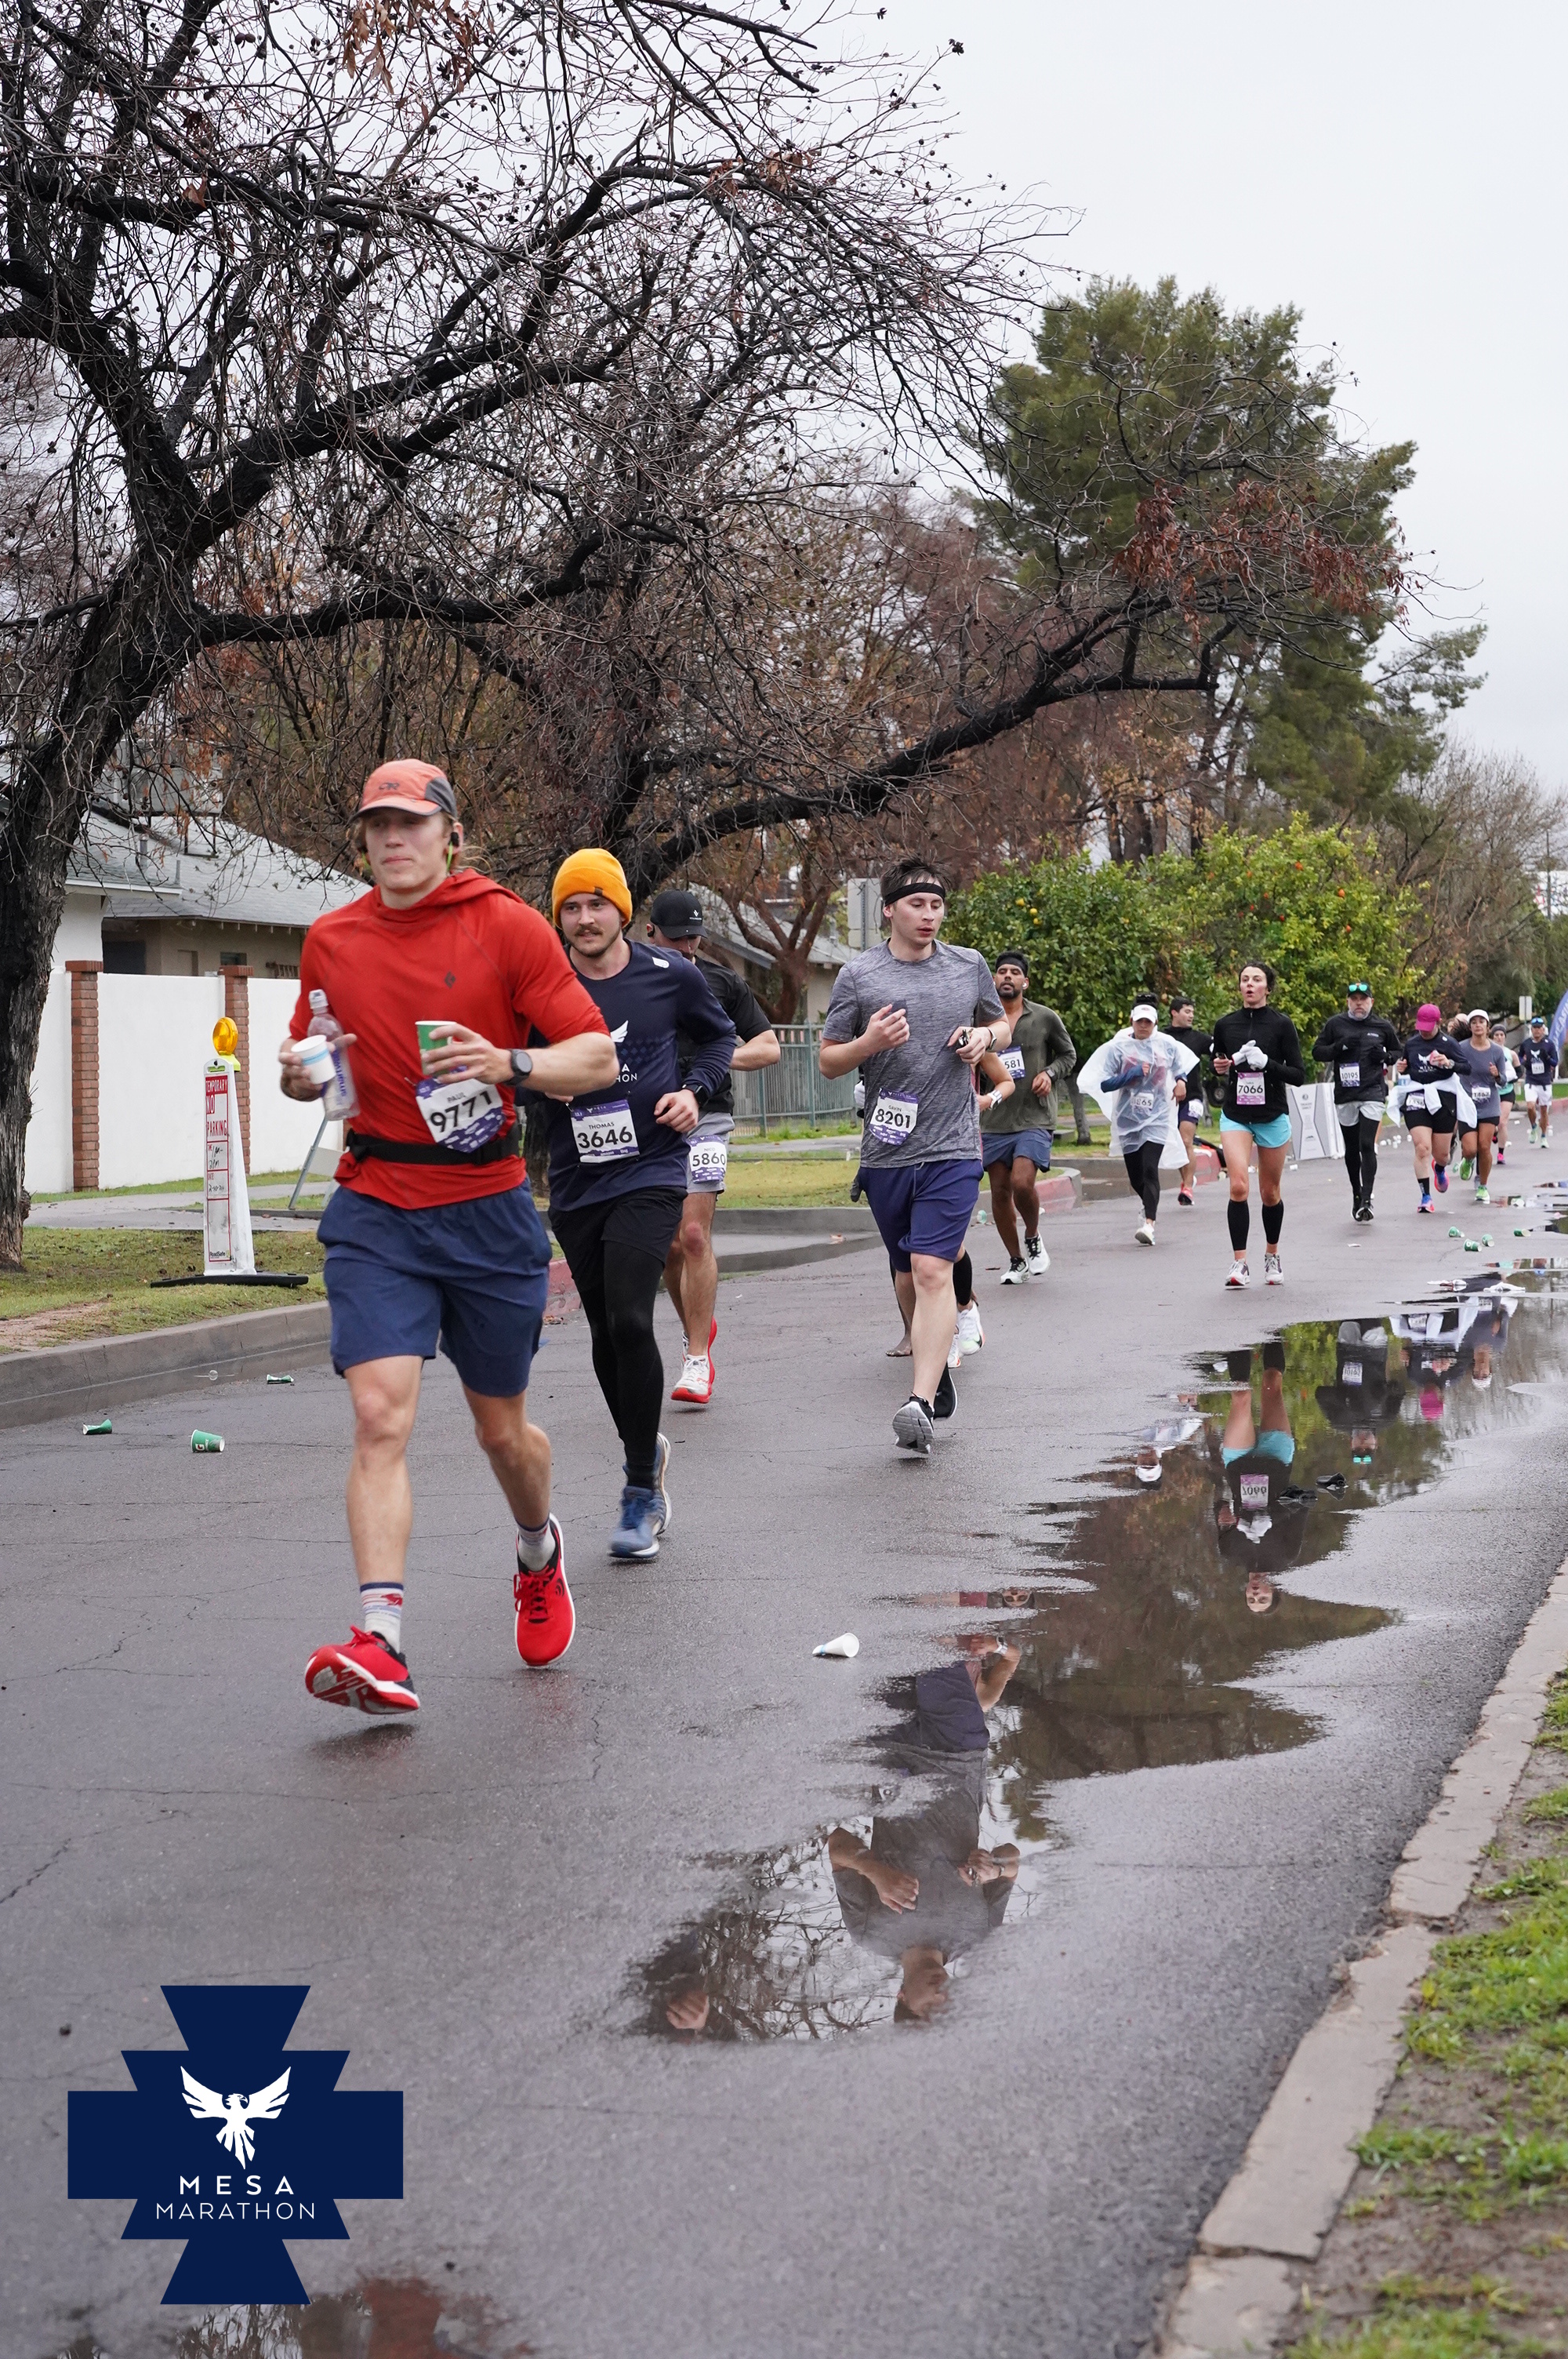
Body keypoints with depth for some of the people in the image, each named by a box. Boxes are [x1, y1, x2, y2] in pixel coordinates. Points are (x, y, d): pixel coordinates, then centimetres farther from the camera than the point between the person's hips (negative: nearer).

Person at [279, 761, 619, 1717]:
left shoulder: (507, 924, -4)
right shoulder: (331, 940, 6)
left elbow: (598, 1056, -5)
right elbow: (309, 1056, 21)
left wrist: (510, 1062, -24)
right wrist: (299, 1073, -3)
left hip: (486, 1207, -1)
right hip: (377, 1213, 1)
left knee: (502, 1427, 11)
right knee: (381, 1413, -16)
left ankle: (539, 1551, 44)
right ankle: (380, 1641, -20)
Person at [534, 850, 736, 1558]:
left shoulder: (668, 976, 0)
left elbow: (718, 1035, 17)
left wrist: (695, 1089, -1)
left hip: (650, 1174, -3)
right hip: (575, 1184, 3)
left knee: (630, 1320, -18)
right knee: (606, 1333, 12)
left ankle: (642, 1493, -7)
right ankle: (646, 1452, 37)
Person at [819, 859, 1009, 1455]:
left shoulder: (970, 966, 8)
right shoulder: (858, 974, 3)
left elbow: (1001, 1025, 24)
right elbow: (827, 1061, 6)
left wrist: (985, 1038, 1)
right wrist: (869, 1043, -14)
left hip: (952, 1147, -1)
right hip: (887, 1149, 2)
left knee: (932, 1271, -15)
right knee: (907, 1272, 14)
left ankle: (921, 1404, -24)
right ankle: (928, 1357, 39)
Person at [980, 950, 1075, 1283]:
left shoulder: (1045, 1018, 2)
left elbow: (1068, 1054, 15)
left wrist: (1050, 1073, -4)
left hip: (1035, 1119, -3)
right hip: (994, 1121, 3)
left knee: (1022, 1183, -20)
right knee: (1000, 1191, 4)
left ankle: (1033, 1239, 8)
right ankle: (1016, 1261, 21)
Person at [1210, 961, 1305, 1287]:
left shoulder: (1281, 1024, -5)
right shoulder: (1225, 1025, 3)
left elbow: (1298, 1075, -5)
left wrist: (1267, 1063, -20)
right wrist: (1219, 1068, -3)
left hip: (1272, 1117, -1)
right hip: (1235, 1116, 1)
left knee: (1270, 1194, 10)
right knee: (1238, 1186, -17)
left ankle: (1272, 1256, 32)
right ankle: (1239, 1263, -15)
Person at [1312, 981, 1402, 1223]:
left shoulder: (1383, 1026, 6)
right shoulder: (1335, 1024, 5)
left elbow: (1399, 1054, 19)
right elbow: (1317, 1051, 7)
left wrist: (1386, 1056, -4)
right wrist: (1339, 1047, -11)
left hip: (1373, 1093, -2)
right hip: (1344, 1095, 2)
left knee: (1367, 1145, -15)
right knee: (1351, 1149, 11)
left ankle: (1366, 1200, -17)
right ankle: (1356, 1195, 29)